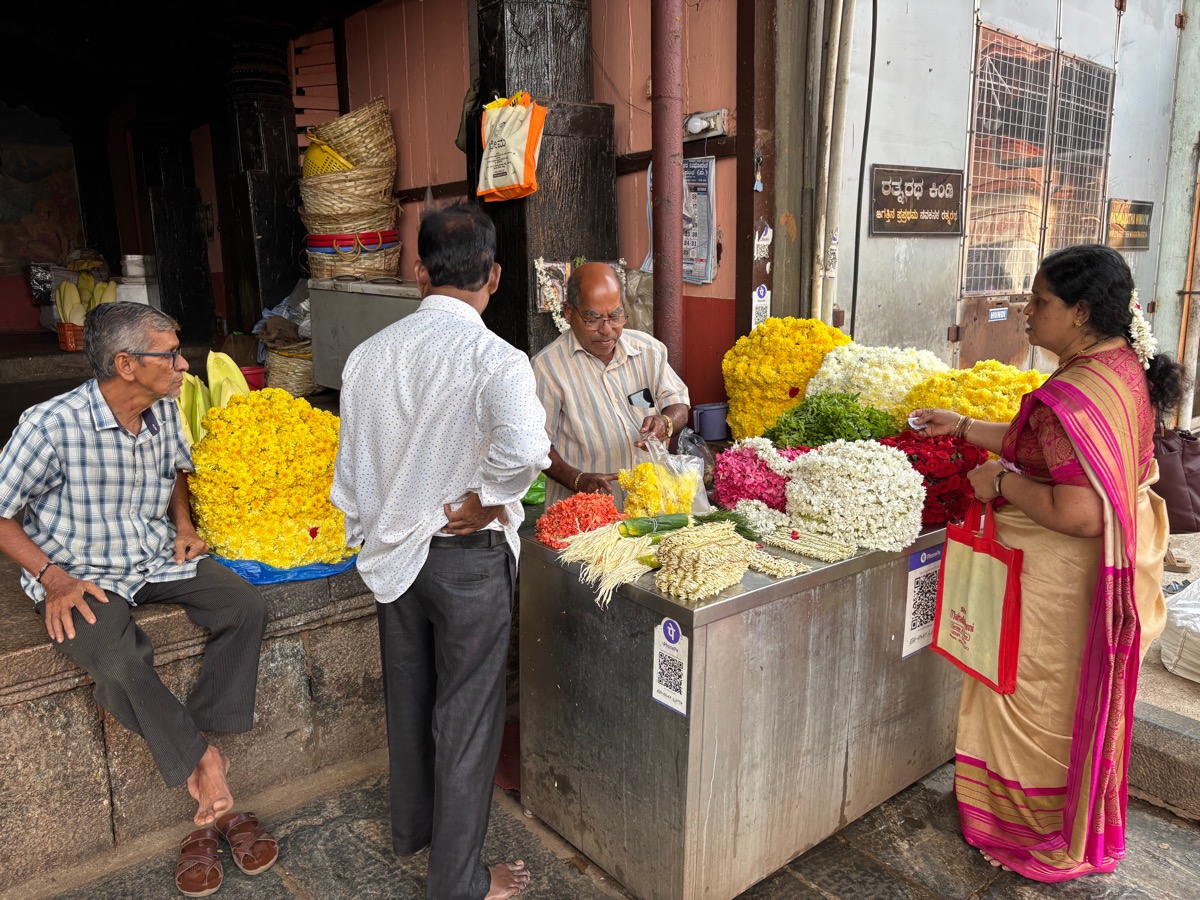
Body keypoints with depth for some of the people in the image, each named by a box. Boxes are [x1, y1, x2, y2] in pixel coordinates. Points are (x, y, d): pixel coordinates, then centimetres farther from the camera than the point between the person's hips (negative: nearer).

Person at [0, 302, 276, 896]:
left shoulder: (165, 411, -1)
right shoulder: (51, 425, -19)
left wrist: (184, 524, 5)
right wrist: (53, 578, -19)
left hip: (158, 558, 6)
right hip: (81, 575, -6)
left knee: (245, 607, -16)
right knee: (118, 664, -32)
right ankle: (207, 769, -10)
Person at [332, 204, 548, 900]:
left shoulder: (369, 354, -1)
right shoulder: (494, 358, -19)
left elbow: (350, 466, 6)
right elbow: (524, 446, -39)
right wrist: (485, 502, -20)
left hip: (392, 552, 6)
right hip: (467, 557, -6)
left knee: (408, 697, 24)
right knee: (467, 715, 9)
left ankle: (411, 828, 46)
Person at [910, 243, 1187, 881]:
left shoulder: (1077, 394, -29)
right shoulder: (1128, 368, 4)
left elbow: (1077, 514, -34)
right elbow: (1044, 445, 14)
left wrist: (1002, 481, -20)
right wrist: (962, 428, 14)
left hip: (1056, 582, -10)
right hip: (1104, 566, 10)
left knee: (1039, 700, 9)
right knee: (1076, 701, 24)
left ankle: (1045, 841, 30)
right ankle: (1078, 833, 45)